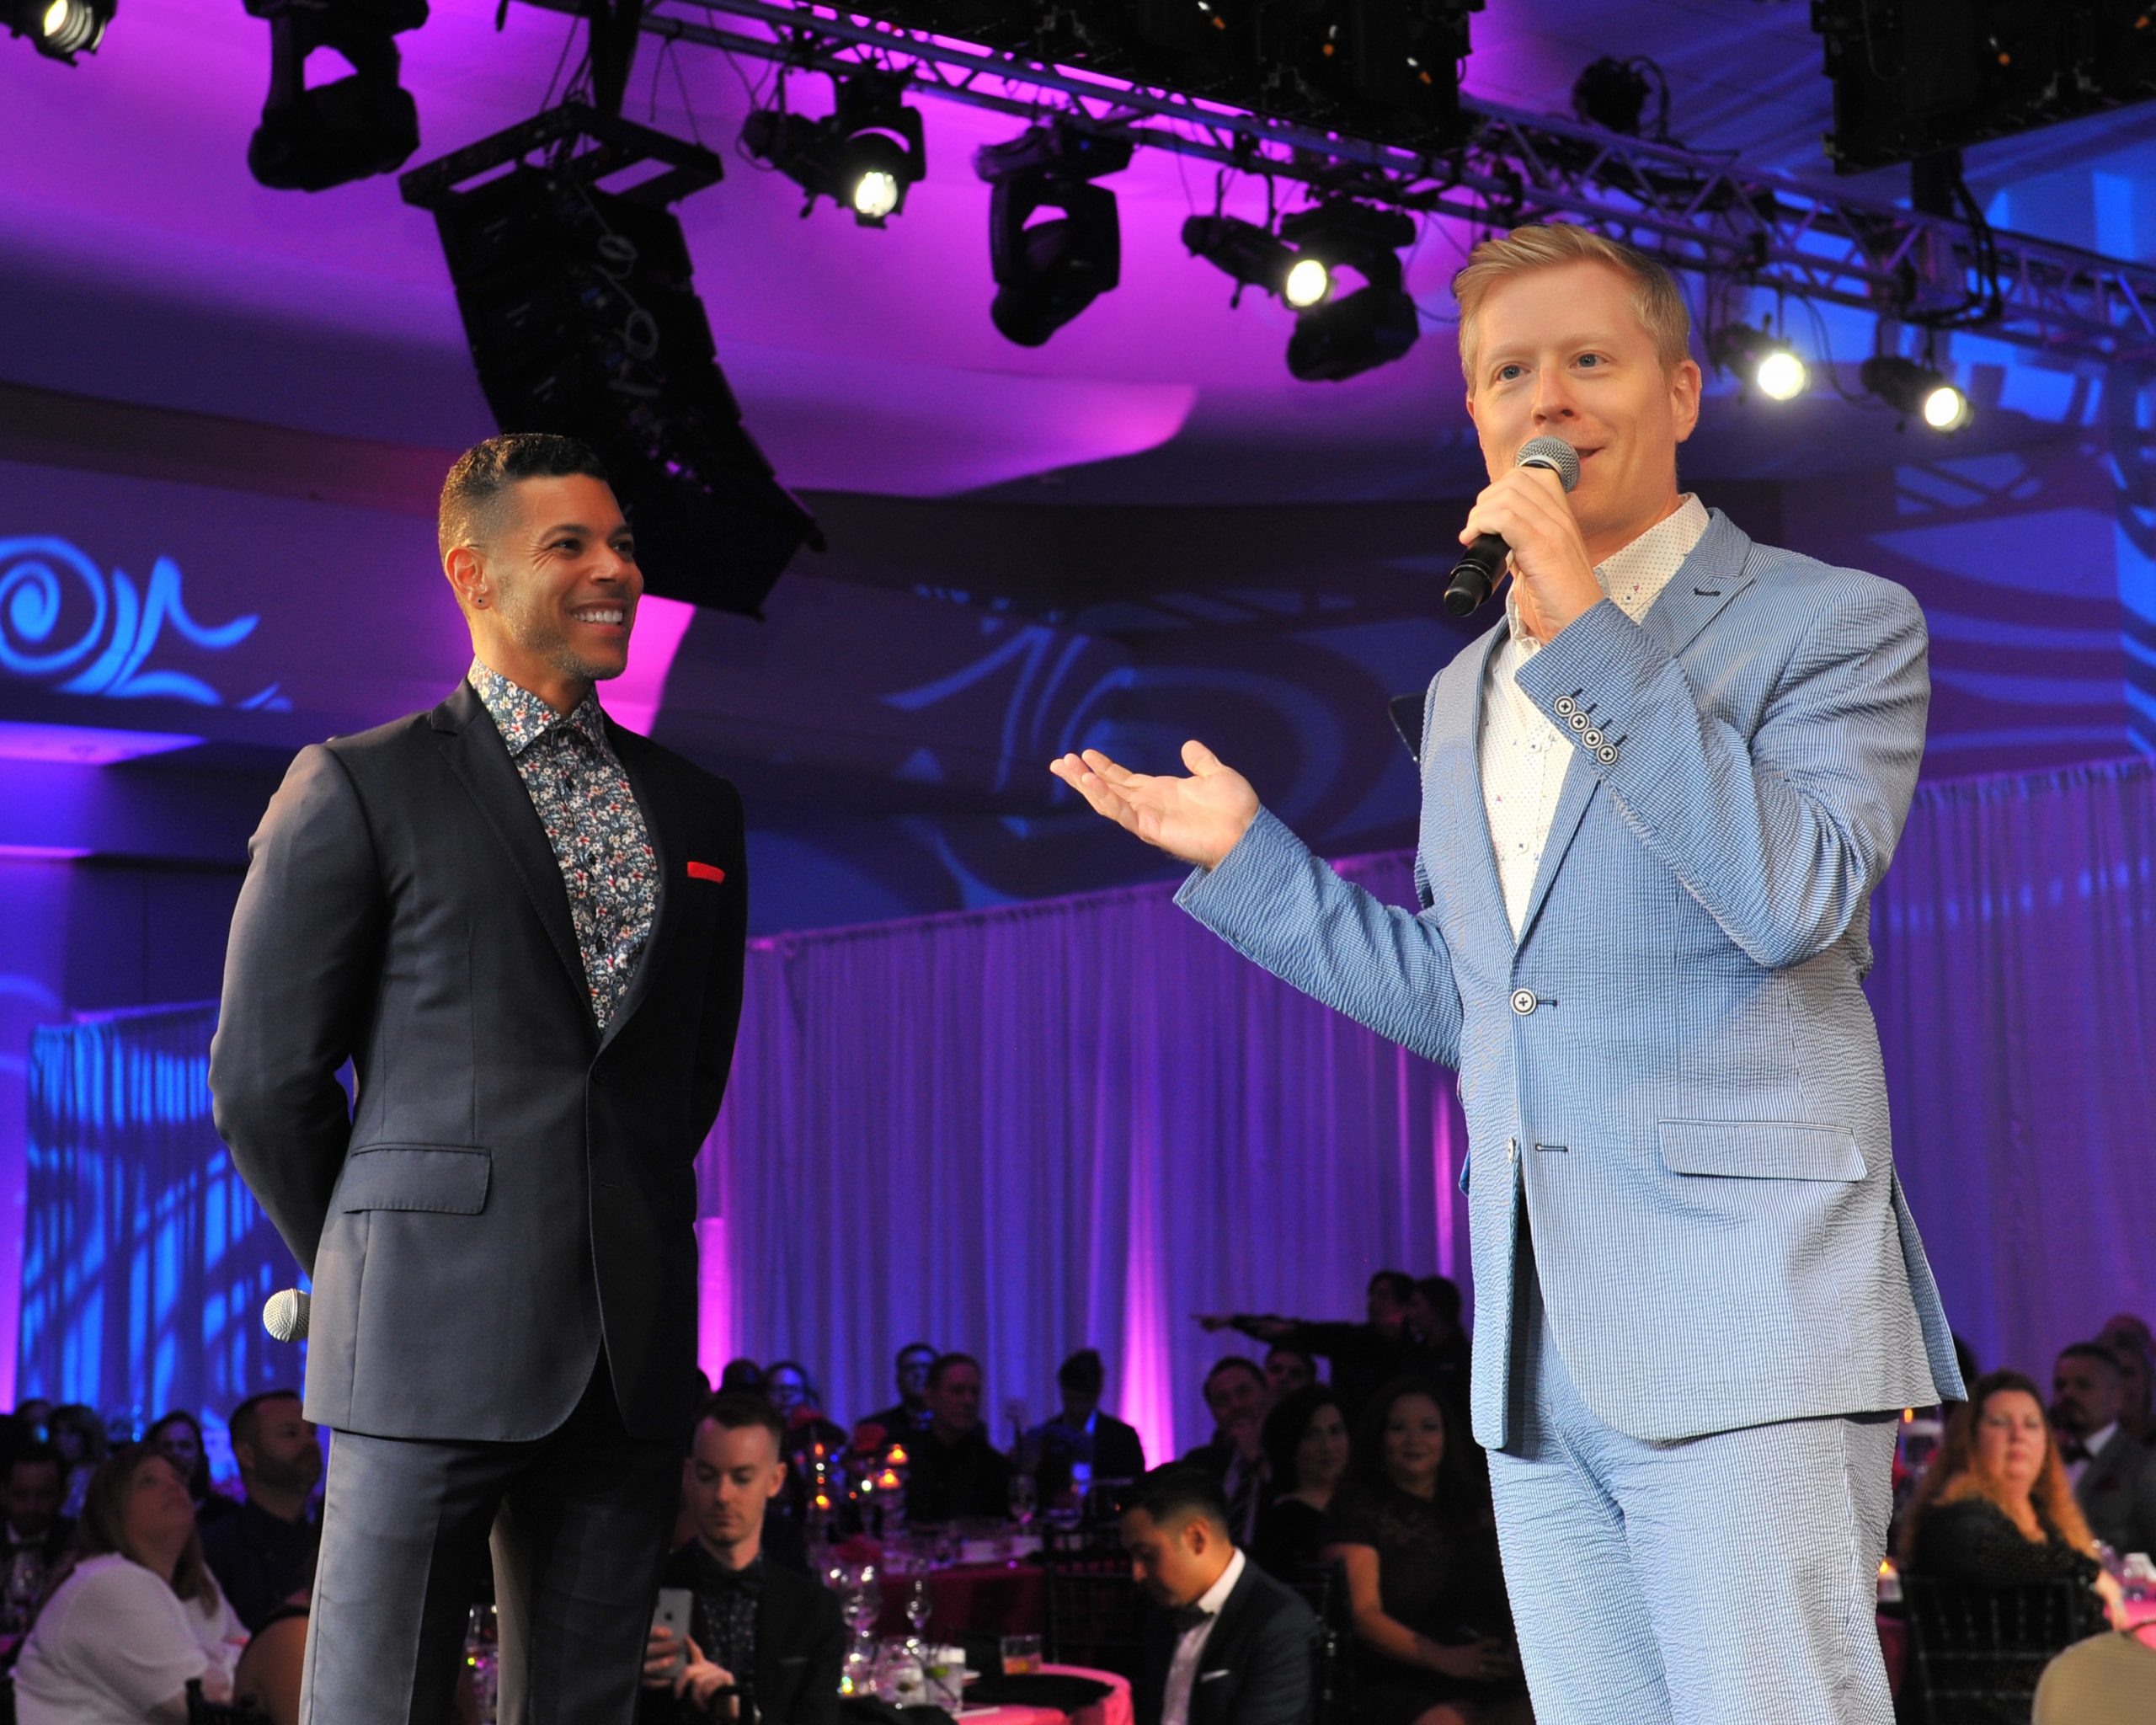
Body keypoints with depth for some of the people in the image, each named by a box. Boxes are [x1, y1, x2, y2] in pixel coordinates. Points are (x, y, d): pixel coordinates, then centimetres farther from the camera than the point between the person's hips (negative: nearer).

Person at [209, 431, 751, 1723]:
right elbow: (265, 1079, 2)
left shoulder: (699, 811, 15)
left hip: (632, 1356, 4)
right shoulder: (361, 789, 1)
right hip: (436, 1347, -4)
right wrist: (373, 1284, 8)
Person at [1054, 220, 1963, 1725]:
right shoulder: (1464, 694, 20)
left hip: (1745, 1321, -6)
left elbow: (1799, 899, -17)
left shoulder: (1835, 625, 1)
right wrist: (1246, 852, 21)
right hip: (1542, 1354, 6)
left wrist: (1591, 633, -17)